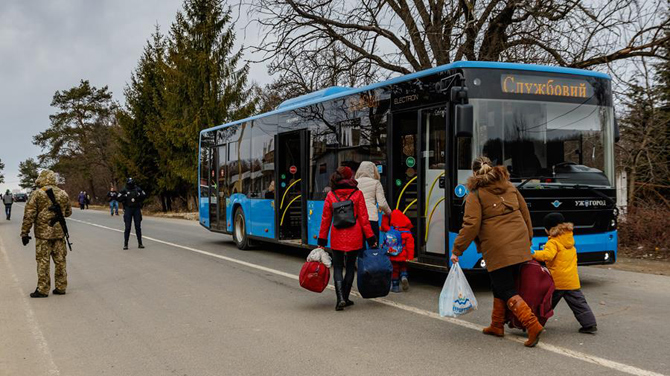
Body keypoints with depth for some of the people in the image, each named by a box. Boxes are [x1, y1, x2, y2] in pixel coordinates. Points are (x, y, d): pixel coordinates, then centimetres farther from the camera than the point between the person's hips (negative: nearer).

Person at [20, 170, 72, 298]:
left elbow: (29, 215, -8)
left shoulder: (37, 194, -7)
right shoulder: (63, 194, 6)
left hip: (43, 233, -4)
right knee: (60, 260, 10)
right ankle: (61, 287, 14)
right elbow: (68, 212, 17)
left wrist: (24, 233, -3)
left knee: (43, 261, 1)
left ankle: (43, 290, 3)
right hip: (59, 232, 4)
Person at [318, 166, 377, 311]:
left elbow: (325, 219, 4)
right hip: (354, 237, 0)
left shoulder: (331, 195, 1)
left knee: (337, 267, 7)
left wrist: (322, 241, 10)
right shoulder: (357, 194, -3)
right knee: (350, 266, 13)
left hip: (337, 237, 0)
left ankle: (340, 298, -10)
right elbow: (363, 218, -2)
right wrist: (371, 238, 4)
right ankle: (345, 298, 17)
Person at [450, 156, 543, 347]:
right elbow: (525, 213, 16)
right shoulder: (509, 186, 13)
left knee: (507, 290, -3)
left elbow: (471, 225, -14)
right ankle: (497, 325, 26)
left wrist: (457, 250, -8)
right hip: (519, 245, 7)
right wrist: (528, 238, 26)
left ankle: (532, 325, -17)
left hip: (497, 249, -7)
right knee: (500, 285, 20)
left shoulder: (476, 195, -6)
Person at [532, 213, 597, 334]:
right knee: (579, 303, 9)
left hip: (556, 282, -6)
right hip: (572, 280, 6)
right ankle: (590, 324, 4)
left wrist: (534, 254, -22)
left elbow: (548, 255, -28)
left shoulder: (553, 243, -12)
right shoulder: (570, 240, 12)